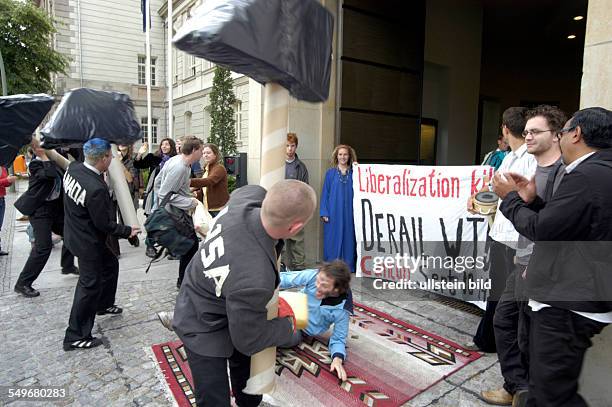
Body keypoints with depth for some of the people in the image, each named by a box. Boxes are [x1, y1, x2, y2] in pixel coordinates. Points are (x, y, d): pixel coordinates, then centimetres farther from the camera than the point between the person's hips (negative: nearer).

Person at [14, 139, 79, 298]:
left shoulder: (53, 161, 7)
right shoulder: (35, 164, -15)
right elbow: (51, 174, -32)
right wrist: (46, 158, -23)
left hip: (55, 208, 8)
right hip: (40, 210, -8)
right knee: (43, 246, -14)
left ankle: (67, 266, 37)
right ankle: (22, 283, -3)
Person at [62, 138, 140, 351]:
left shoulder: (73, 168, -8)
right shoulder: (96, 189, -32)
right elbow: (104, 224, -23)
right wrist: (127, 231, -8)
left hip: (75, 233, 9)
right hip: (88, 242, -9)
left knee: (110, 264, 26)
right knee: (89, 285, 4)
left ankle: (104, 304, 47)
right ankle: (75, 337, 16)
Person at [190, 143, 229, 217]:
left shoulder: (219, 168, -12)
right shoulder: (206, 169, 15)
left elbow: (209, 181, -31)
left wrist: (190, 181, -41)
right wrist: (196, 194, -2)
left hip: (219, 209, -8)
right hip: (208, 208, 8)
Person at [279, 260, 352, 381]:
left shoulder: (341, 308, -24)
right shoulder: (313, 275, -25)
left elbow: (338, 338, -13)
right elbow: (285, 279, -17)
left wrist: (338, 358, -33)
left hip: (302, 330, -1)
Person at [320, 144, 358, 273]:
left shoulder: (354, 173, 7)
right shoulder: (330, 173, 6)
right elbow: (325, 193, 4)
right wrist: (324, 213, -5)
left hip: (349, 213, 1)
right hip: (334, 213, -1)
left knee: (348, 238, 3)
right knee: (333, 240, 2)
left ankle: (348, 266, 13)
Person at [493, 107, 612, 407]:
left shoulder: (587, 175, -20)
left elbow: (541, 229, -19)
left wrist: (511, 197, -4)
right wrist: (532, 201, 7)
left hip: (567, 307, -11)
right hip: (564, 300, 11)